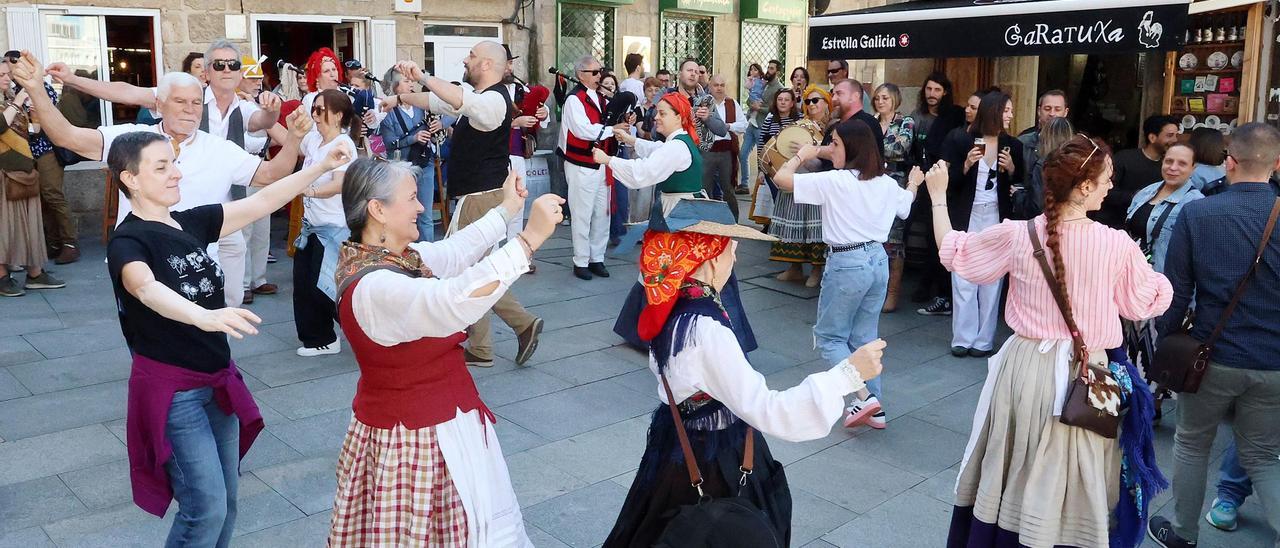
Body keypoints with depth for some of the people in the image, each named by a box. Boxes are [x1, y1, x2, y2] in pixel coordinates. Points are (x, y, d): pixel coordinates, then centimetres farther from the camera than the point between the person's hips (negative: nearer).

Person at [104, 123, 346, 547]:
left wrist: (321, 165, -4)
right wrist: (204, 317, -57)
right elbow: (147, 289, -38)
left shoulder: (192, 223, 5)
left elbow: (261, 202, 4)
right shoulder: (128, 241, -17)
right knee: (207, 507, -8)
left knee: (226, 501, 14)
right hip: (171, 389, -7)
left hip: (218, 380, 7)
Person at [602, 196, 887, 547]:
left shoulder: (671, 308, -5)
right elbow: (765, 410, -36)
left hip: (683, 452, 8)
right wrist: (848, 373, -35)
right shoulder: (705, 328, -33)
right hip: (711, 467, -8)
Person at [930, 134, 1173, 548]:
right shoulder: (1117, 244, -12)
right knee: (1066, 489, 13)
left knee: (1006, 477, 19)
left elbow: (953, 252, 5)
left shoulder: (1017, 235, -10)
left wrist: (939, 196, 15)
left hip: (1024, 368, 2)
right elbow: (1147, 301, 4)